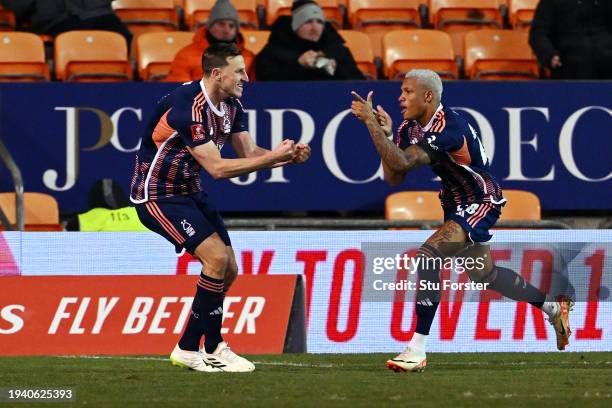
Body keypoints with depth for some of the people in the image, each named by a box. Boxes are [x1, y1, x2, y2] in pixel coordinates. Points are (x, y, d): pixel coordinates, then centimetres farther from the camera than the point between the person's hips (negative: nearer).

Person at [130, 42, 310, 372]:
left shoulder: (231, 106, 1)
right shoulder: (188, 107, -27)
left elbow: (249, 153, 3)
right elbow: (217, 168, -29)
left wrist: (288, 156, -16)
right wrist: (273, 157, -28)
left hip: (189, 191, 9)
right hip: (157, 194, -9)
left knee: (228, 270, 5)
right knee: (217, 257, -20)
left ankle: (188, 349, 14)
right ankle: (212, 350, -11)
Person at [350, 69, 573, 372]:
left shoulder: (447, 129, -29)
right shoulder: (410, 128, -1)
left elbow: (401, 164, -38)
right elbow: (394, 178, -4)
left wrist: (371, 122, -36)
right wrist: (386, 135, -15)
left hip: (481, 204, -10)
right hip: (456, 205, 10)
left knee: (428, 256, -26)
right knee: (484, 274, 21)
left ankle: (417, 349, -24)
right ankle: (553, 307, 42)